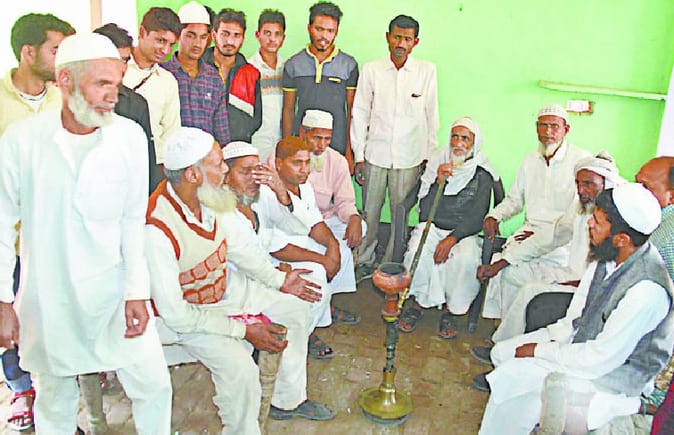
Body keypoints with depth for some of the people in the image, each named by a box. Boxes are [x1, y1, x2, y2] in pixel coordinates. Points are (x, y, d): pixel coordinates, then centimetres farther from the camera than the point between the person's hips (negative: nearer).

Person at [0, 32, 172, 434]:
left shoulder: (130, 136, -6)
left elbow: (133, 221, -2)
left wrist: (137, 292, -4)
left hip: (113, 290, 1)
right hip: (47, 296, 0)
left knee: (153, 385, 8)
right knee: (55, 400, 17)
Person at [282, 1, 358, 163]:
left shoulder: (349, 65, 2)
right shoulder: (293, 65, 5)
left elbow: (351, 111, 2)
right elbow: (288, 110, 8)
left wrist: (349, 150, -2)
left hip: (338, 150, -1)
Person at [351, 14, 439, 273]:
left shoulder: (427, 71, 1)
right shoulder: (372, 70, 2)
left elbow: (431, 115, 5)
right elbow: (360, 114, 4)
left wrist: (429, 156, 5)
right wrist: (359, 157, 1)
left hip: (409, 157, 0)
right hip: (375, 155, 1)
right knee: (369, 213, 7)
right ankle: (364, 262, 25)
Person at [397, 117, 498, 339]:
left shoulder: (482, 175, -1)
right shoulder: (436, 165, 3)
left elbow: (476, 219, -7)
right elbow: (425, 211, -2)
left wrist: (452, 239, -21)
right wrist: (439, 182, -17)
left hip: (463, 233, -1)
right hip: (431, 227, 1)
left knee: (467, 260, -32)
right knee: (418, 252, -30)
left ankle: (450, 310, -9)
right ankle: (419, 302, -6)